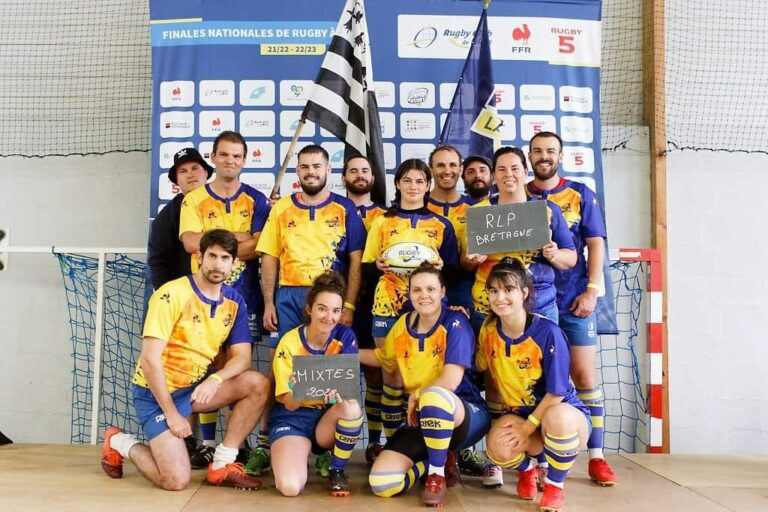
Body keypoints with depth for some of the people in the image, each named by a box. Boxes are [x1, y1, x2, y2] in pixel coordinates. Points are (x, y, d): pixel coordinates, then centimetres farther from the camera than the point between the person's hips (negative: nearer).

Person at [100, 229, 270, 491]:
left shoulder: (234, 301, 0)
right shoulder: (172, 295, -18)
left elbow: (242, 357, -4)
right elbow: (150, 359, -21)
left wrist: (215, 379, -26)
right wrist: (172, 414, -20)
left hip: (197, 386, 6)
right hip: (157, 392, -5)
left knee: (258, 384, -17)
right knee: (176, 480, -16)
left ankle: (222, 465, -7)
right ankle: (119, 443, 13)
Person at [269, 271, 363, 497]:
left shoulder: (345, 336, -8)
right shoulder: (290, 343, -13)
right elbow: (289, 404, -15)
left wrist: (338, 390, -42)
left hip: (330, 417, 2)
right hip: (292, 418, -1)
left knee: (351, 407, -34)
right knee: (290, 486, -26)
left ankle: (337, 470, -7)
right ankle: (301, 450, 10)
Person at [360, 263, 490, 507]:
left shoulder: (455, 323, -14)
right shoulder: (404, 325, 3)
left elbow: (451, 381, -23)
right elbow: (383, 358, 22)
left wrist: (417, 395, -11)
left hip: (467, 416, -5)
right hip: (420, 420, 5)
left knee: (433, 395, -41)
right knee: (382, 484, -16)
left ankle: (437, 474, -16)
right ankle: (438, 460, 13)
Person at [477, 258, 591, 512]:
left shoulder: (547, 332, -21)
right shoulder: (488, 330, -6)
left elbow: (556, 392, -18)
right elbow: (486, 372, 12)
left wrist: (528, 426, -17)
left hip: (564, 412, -3)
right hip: (518, 414, 3)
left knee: (557, 417, -40)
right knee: (498, 449, -30)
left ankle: (554, 486, -9)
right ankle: (527, 468, 10)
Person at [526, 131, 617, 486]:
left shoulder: (580, 195, 6)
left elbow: (595, 244, 3)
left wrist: (591, 291, -7)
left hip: (573, 300, -1)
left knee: (584, 375, 0)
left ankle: (596, 457, 8)